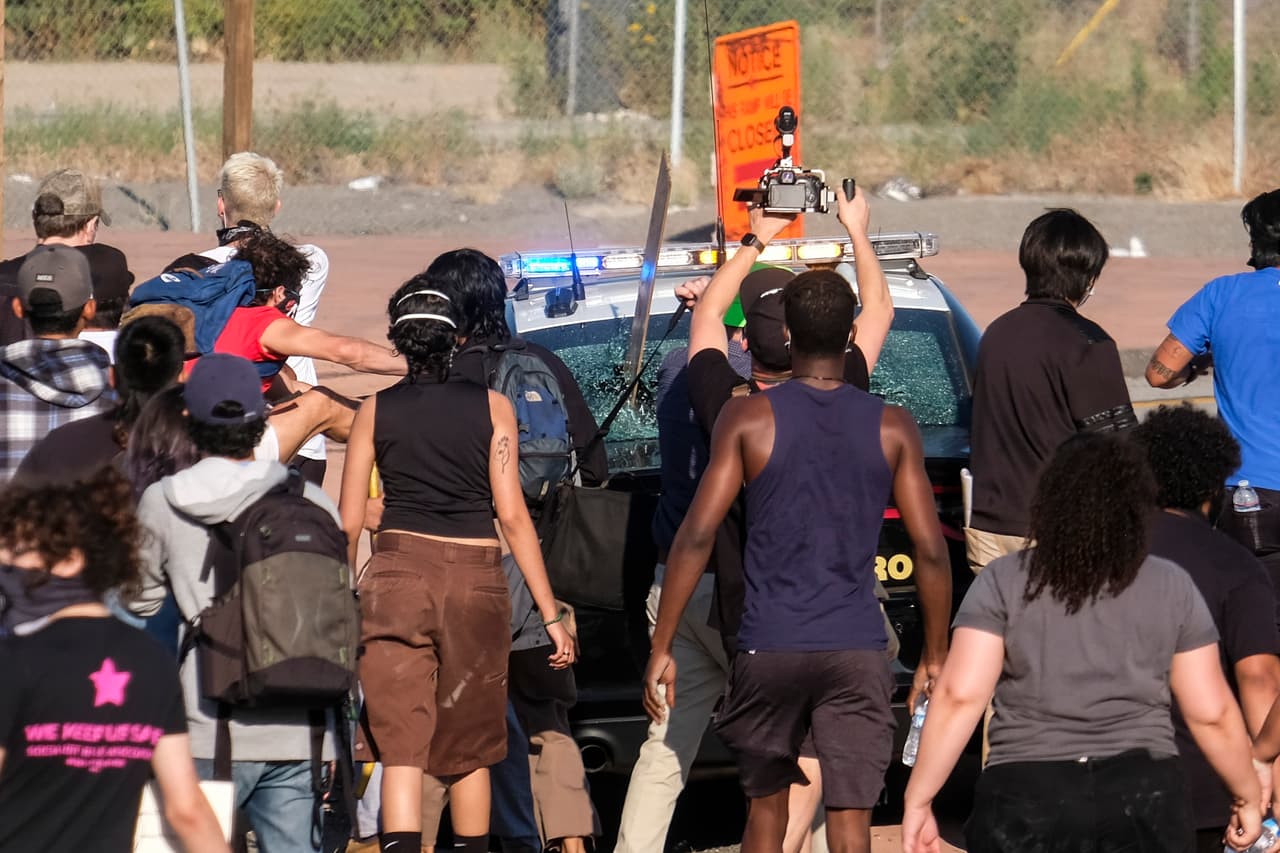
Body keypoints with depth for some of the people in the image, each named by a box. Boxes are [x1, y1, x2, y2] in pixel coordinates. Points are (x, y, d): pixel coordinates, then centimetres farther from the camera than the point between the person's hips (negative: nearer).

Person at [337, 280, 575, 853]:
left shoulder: (375, 412, 4)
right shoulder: (492, 407, 2)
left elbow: (348, 524, 5)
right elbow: (512, 515, -2)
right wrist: (551, 615, 1)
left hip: (396, 574, -1)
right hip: (476, 580, 1)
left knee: (399, 747, -5)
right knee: (470, 748, 16)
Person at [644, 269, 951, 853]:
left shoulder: (748, 419, -1)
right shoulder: (892, 428, 2)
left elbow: (696, 536, -6)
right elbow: (930, 550, 0)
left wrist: (661, 648, -2)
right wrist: (934, 655, 11)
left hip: (769, 648, 0)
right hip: (857, 652, 0)